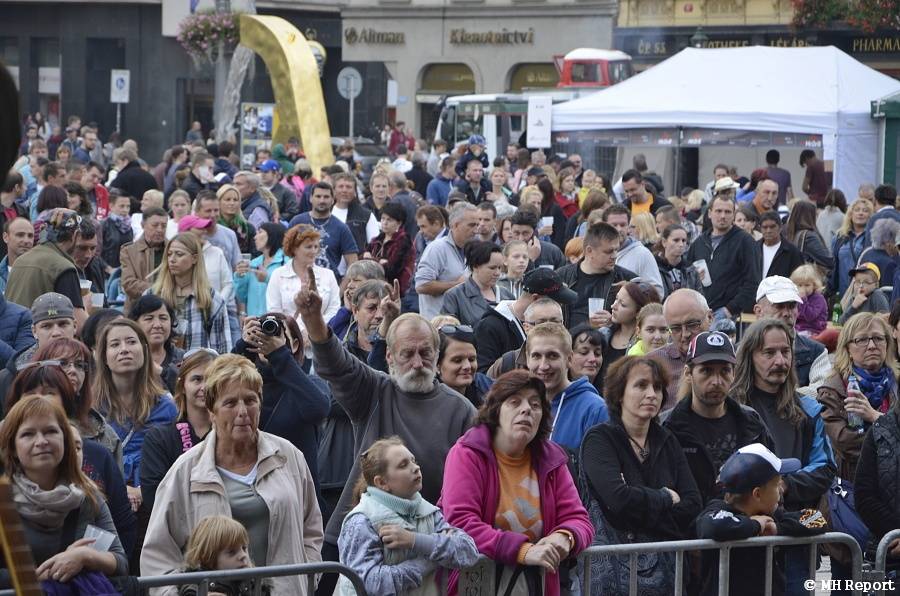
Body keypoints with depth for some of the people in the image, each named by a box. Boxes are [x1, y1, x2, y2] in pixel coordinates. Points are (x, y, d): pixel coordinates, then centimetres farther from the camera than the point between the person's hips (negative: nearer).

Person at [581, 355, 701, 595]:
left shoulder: (667, 441, 11)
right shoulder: (599, 439, -5)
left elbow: (692, 506, -1)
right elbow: (619, 499, -21)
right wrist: (666, 498, -6)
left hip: (663, 566, 4)